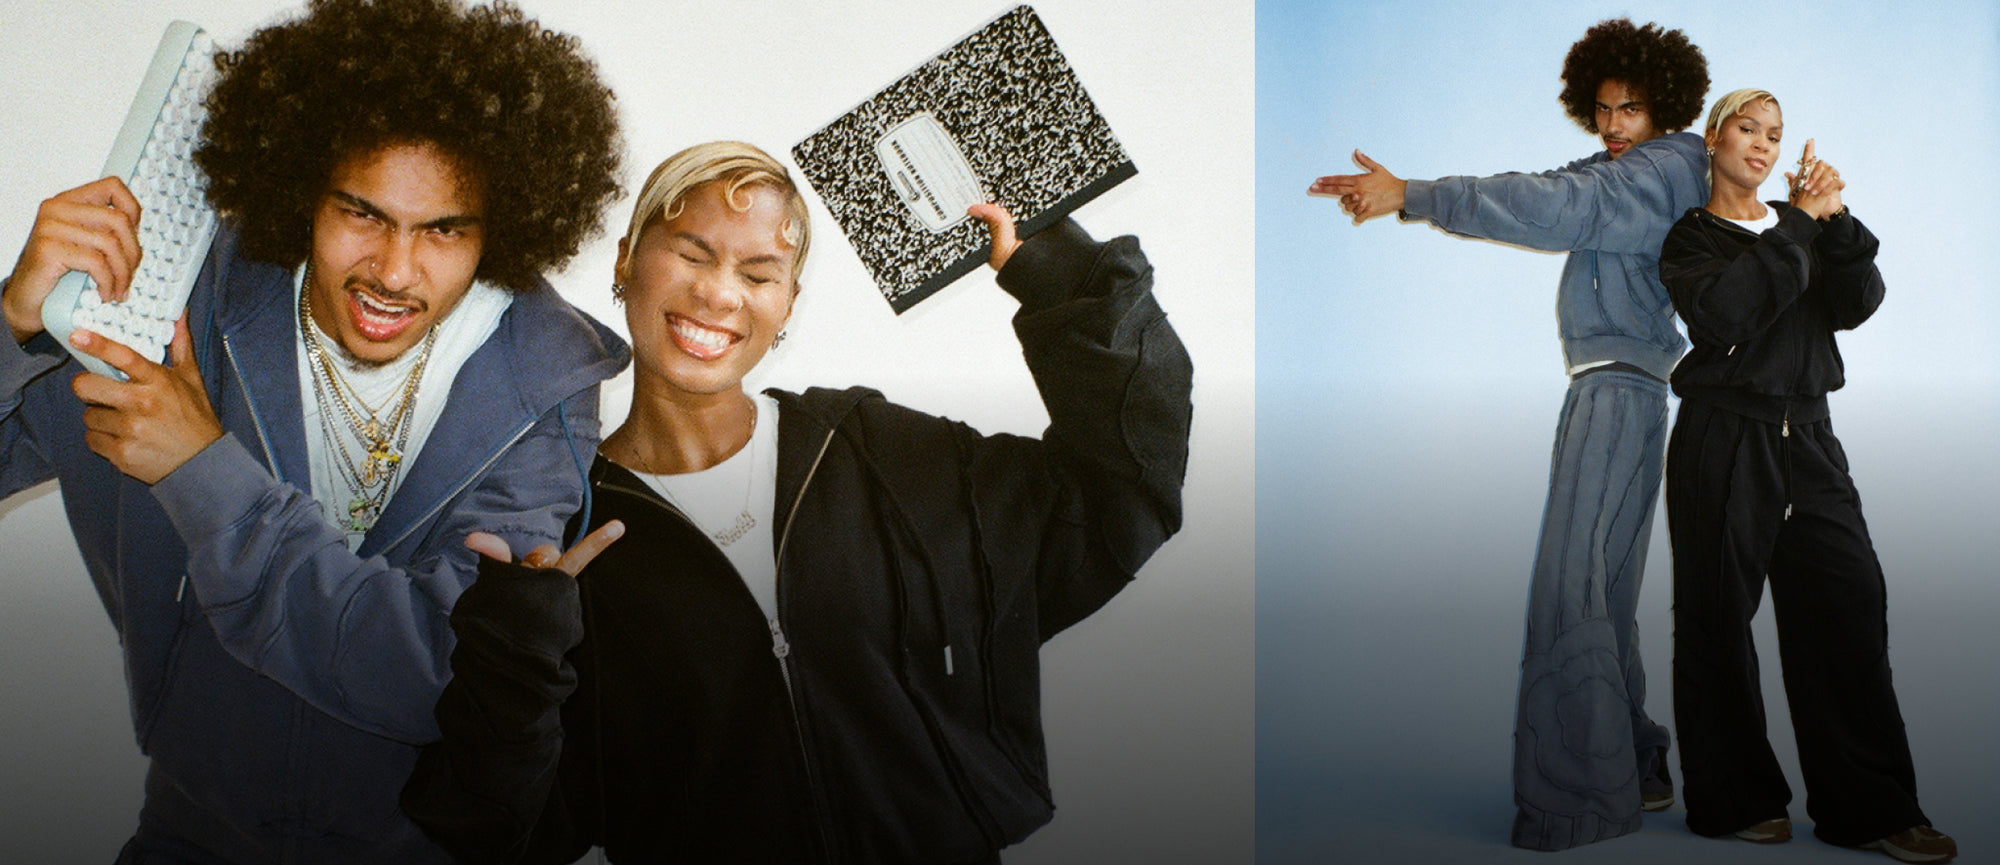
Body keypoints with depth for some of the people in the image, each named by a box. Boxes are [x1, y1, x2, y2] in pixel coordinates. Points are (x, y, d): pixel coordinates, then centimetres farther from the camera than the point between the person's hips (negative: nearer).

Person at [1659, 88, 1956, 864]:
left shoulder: (1799, 226, 18)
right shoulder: (1689, 238, 3)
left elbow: (1855, 306, 2)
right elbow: (1719, 313, -17)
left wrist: (1835, 221, -11)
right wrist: (1801, 227, -16)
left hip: (1807, 436, 5)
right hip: (1724, 443, -4)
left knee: (1849, 602, -3)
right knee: (1719, 619, -1)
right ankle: (1732, 800, 12)